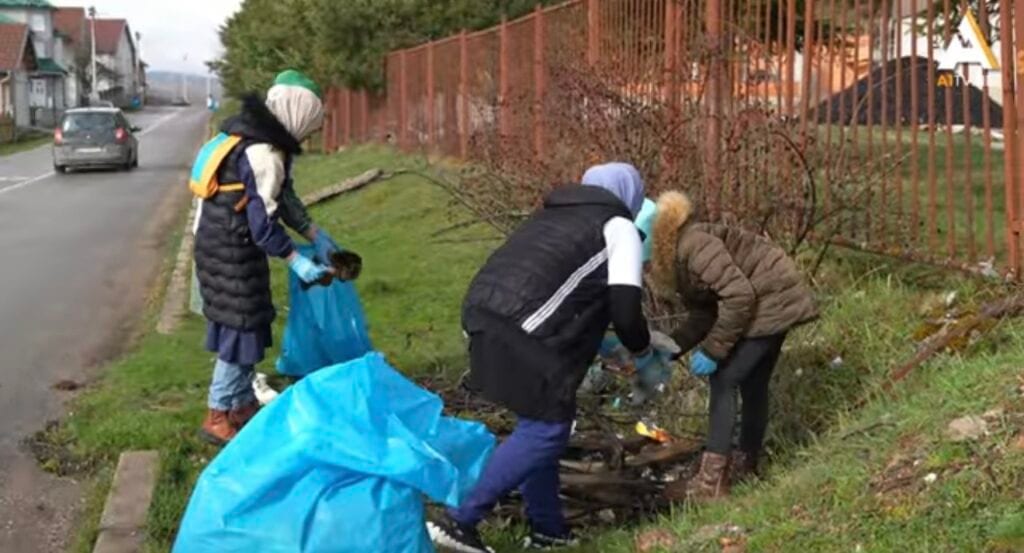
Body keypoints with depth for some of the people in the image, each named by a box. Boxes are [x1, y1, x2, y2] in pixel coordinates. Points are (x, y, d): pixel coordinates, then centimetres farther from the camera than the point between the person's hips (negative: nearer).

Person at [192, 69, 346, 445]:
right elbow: (262, 222, -24)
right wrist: (296, 262, -18)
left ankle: (242, 405, 27)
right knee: (241, 327, -3)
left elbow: (283, 197, 16)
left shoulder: (259, 135, 9)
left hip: (225, 245, 10)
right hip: (230, 250, -10)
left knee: (246, 325, 17)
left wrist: (316, 236, 13)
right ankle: (217, 418, 4)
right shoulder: (264, 153, -23)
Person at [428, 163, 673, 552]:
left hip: (486, 316, 9)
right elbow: (624, 308, -1)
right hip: (523, 333, -9)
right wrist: (644, 354, 19)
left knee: (538, 423, 19)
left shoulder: (555, 215, 31)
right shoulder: (618, 227, 8)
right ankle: (460, 521, -5)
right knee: (547, 429, -1)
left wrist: (594, 343, 45)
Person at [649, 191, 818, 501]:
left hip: (772, 302, -10)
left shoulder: (692, 246, -25)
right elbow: (702, 315, 10)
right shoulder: (674, 257, 6)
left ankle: (712, 482, -9)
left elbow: (739, 295, -28)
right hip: (771, 302, 10)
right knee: (752, 383, 18)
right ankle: (745, 465, 31)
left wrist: (712, 350, -23)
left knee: (724, 380, -10)